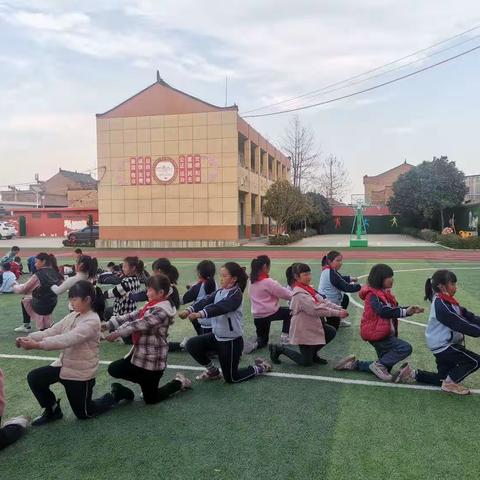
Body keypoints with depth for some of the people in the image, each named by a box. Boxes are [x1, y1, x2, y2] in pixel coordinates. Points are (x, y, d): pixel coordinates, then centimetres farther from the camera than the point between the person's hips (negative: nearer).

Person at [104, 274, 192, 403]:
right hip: (140, 353, 8)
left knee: (150, 399, 5)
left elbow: (141, 324, -27)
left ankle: (179, 382, 25)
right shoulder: (152, 306, 6)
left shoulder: (162, 310, -21)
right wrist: (107, 325, -7)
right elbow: (131, 316, 0)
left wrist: (117, 333, -25)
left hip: (153, 359, -8)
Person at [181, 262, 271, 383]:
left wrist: (200, 314, -50)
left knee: (230, 378, 3)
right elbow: (205, 301, -12)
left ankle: (260, 367, 26)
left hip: (232, 340, -7)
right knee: (191, 345, -5)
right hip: (217, 336, 7)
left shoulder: (236, 295, -19)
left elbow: (220, 307, -36)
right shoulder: (219, 292, 4)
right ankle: (213, 371, 16)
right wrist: (189, 310, -30)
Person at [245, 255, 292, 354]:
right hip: (269, 313, -6)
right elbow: (284, 293, -11)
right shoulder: (268, 282, -18)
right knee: (289, 312, 22)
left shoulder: (252, 281, 4)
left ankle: (256, 344, -8)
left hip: (257, 315, 7)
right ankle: (284, 336, 16)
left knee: (263, 340, 23)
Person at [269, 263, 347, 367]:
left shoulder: (307, 289, 5)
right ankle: (279, 349, 16)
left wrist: (339, 309, -12)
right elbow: (316, 309, -30)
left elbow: (322, 301, 1)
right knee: (306, 362, -1)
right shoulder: (299, 294, -24)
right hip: (303, 330, -9)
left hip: (313, 325, 9)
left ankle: (312, 354, 19)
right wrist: (337, 313, -29)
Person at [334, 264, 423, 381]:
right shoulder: (373, 295, -18)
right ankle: (379, 365, -10)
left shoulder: (384, 293, 12)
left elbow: (394, 309, 12)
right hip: (377, 334, -10)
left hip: (384, 333, 10)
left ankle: (354, 364, 19)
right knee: (406, 348, -19)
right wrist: (405, 312, -37)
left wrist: (410, 310, -2)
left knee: (385, 366, 14)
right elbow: (384, 311, -32)